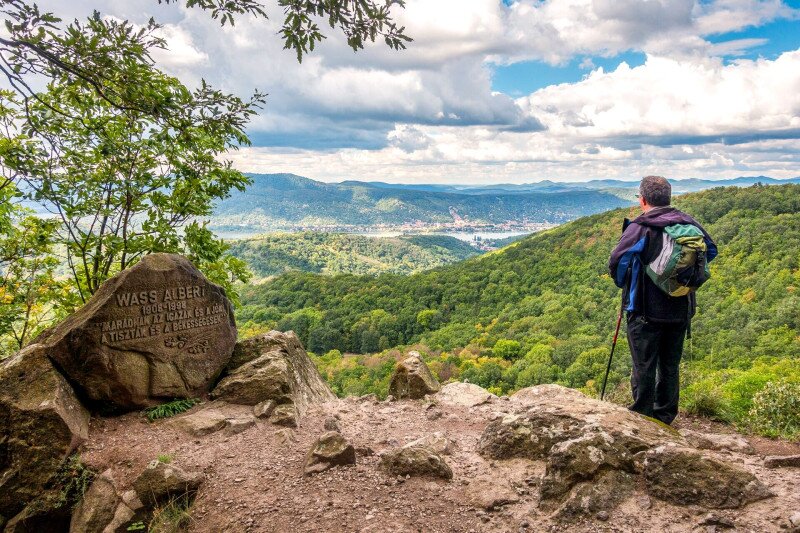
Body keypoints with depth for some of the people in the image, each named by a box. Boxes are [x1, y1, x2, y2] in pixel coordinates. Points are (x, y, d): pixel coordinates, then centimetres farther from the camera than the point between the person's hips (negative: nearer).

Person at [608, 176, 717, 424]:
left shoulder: (638, 229, -16)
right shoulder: (688, 223, 1)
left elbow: (616, 263, -18)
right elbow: (711, 250, 15)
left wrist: (625, 285, 3)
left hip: (646, 310, -5)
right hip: (681, 309, 5)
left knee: (644, 366, 6)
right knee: (670, 365, 17)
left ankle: (642, 416, 15)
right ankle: (665, 415, 28)